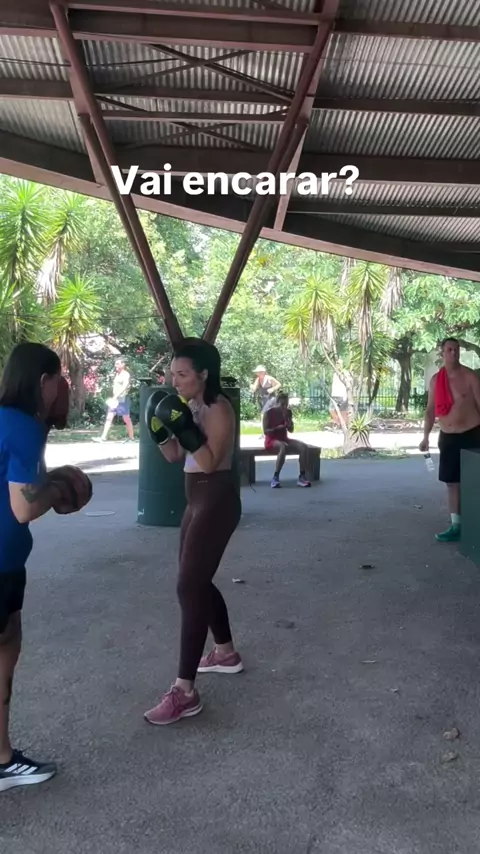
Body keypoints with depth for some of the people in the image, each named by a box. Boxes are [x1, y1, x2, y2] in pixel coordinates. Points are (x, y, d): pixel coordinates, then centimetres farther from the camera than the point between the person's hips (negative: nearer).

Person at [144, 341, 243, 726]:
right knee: (198, 581, 19)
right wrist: (160, 429, -3)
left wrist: (185, 427, -28)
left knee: (189, 588, -11)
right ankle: (226, 653, 38)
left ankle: (184, 692, -6)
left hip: (217, 501, -10)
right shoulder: (191, 406, 11)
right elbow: (174, 456, 12)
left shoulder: (218, 408, -15)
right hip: (198, 500, 10)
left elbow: (210, 462, -22)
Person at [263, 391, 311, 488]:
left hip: (284, 439, 6)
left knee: (303, 446, -22)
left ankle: (302, 477, -21)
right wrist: (277, 428, -26)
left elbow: (291, 430, 4)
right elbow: (265, 431, -12)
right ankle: (275, 478, -37)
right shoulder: (269, 412, -9)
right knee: (283, 447, -41)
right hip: (271, 440, -5)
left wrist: (286, 418, -12)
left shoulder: (288, 412, 6)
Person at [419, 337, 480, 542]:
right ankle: (456, 526, 14)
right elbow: (431, 410, 13)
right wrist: (426, 437, 10)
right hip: (447, 437, 5)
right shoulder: (435, 379, 6)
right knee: (452, 482, 7)